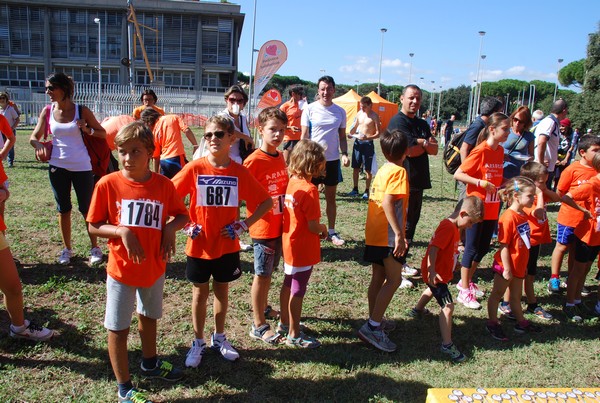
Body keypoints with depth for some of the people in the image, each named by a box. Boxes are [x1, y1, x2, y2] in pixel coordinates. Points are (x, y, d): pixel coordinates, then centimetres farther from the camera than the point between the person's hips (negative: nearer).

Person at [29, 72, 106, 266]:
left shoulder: (81, 111, -6)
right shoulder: (47, 112, 1)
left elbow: (102, 133, 1)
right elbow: (34, 137, 3)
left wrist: (87, 130, -18)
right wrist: (38, 145, -20)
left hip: (81, 167, -3)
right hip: (58, 166, 3)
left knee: (86, 208, 3)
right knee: (63, 208, 11)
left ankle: (95, 248, 17)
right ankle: (67, 249, 24)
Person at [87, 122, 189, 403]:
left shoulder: (163, 185, -9)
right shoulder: (108, 184, -15)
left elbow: (182, 215, 4)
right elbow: (94, 226, -8)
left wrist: (170, 228, -16)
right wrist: (122, 231, -24)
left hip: (155, 266, 3)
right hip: (122, 269, -3)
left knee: (149, 317, 24)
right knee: (118, 328, 7)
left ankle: (150, 364, 50)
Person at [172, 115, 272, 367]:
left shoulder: (240, 172, -7)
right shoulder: (194, 169, -10)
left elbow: (266, 202, 0)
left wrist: (244, 225, -7)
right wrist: (185, 224, -10)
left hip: (227, 246, 1)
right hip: (199, 245, -1)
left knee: (222, 291, 16)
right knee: (200, 293, 13)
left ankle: (219, 338, 35)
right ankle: (198, 343, 29)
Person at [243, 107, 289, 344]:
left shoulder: (280, 157, 5)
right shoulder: (254, 161, -18)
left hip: (280, 225, 7)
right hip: (263, 227, -7)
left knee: (269, 271, 21)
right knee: (262, 274, 4)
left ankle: (263, 308, 41)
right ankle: (258, 325, 16)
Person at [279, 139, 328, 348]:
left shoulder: (292, 182, -1)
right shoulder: (309, 190, -24)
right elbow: (313, 227, -23)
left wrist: (318, 227, 6)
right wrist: (323, 228, -2)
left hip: (289, 243, 8)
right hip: (303, 248, -8)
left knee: (288, 284, 21)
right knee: (298, 290, 4)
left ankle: (285, 324, 37)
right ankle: (294, 334, 18)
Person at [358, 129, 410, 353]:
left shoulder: (382, 171, 12)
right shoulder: (398, 171, -12)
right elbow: (388, 202, -24)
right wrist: (399, 234, -26)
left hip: (375, 234, 9)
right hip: (388, 236, -8)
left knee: (378, 278, 15)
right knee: (394, 280, -5)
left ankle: (374, 321, 25)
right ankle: (373, 327, -8)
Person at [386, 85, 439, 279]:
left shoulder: (422, 124, 17)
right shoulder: (398, 121, -9)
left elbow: (435, 150, 6)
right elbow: (410, 150, -18)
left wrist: (421, 142, -12)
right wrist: (427, 144, -1)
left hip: (418, 181, 8)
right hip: (403, 181, -8)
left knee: (412, 222, 13)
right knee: (402, 224, -6)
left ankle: (402, 262, 24)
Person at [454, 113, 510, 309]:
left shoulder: (500, 151, 7)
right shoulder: (480, 151, -15)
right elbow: (458, 174, -18)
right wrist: (481, 183, -25)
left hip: (492, 209, 7)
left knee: (483, 247, 15)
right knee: (472, 248, 0)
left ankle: (467, 281, 32)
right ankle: (464, 292, 11)